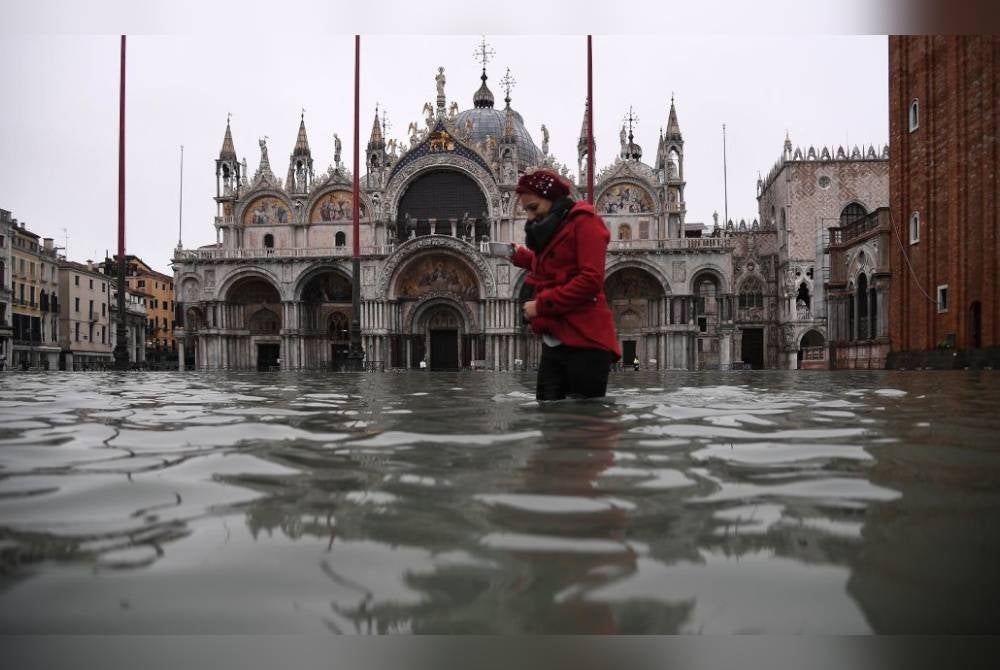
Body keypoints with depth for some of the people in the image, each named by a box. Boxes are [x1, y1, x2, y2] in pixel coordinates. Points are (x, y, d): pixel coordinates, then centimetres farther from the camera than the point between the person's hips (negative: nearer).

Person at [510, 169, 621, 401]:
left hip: (584, 341, -8)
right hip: (554, 341, 8)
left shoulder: (583, 221, -5)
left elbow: (591, 280, -16)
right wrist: (522, 256, 17)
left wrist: (541, 305, -14)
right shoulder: (552, 230, 23)